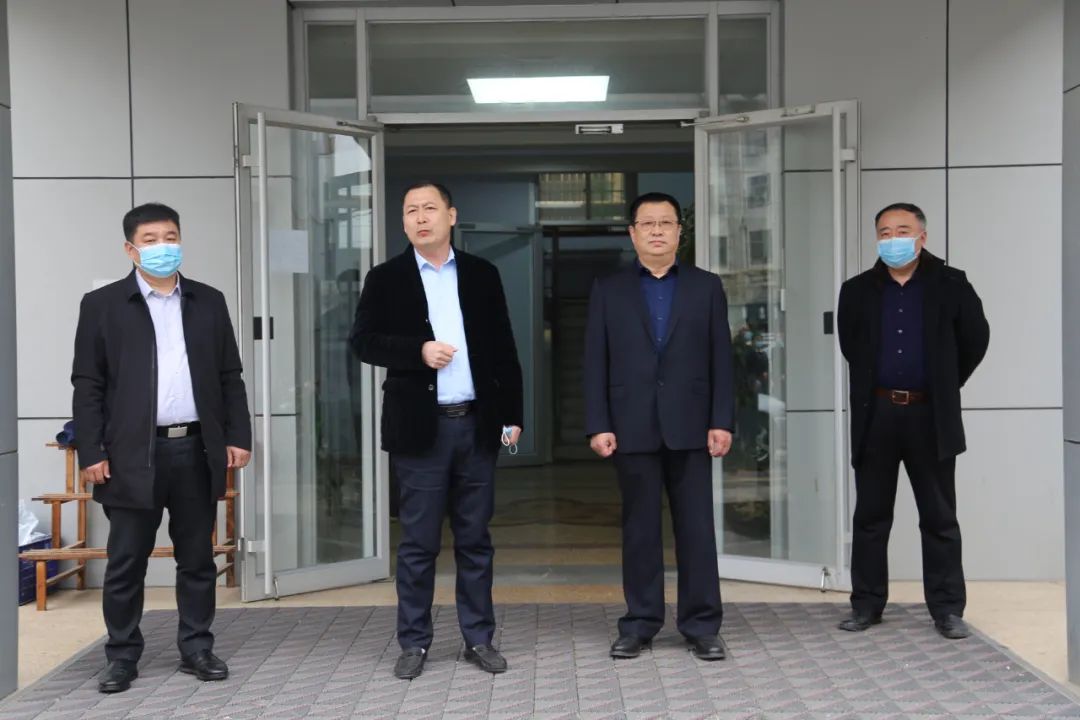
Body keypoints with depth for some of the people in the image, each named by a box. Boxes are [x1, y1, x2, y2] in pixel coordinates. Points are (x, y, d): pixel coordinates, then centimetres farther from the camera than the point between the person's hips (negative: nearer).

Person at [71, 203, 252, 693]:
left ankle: (197, 648, 20)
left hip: (197, 450, 3)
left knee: (197, 559, 9)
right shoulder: (102, 304, 2)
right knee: (126, 563, 4)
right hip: (133, 454, -2)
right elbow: (87, 385, 0)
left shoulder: (209, 301, 11)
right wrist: (91, 452, -7)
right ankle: (123, 655, 17)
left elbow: (230, 377, 11)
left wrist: (238, 436, 4)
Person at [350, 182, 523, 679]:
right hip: (420, 427, -2)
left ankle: (478, 638, 19)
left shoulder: (482, 275, 9)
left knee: (475, 539, 9)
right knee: (418, 542, 4)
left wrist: (512, 414, 4)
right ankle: (414, 643, 15)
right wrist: (418, 351, -16)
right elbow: (363, 341, -2)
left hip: (477, 423, 2)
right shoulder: (385, 279, 4)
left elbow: (503, 349, 9)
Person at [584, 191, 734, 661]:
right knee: (639, 529, 6)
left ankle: (701, 626, 11)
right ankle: (639, 623, 16)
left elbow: (721, 359, 4)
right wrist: (598, 425, -5)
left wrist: (722, 421, -4)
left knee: (697, 528, 3)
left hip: (690, 427, 0)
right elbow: (595, 363, 3)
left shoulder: (706, 287, 8)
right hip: (632, 428, 0)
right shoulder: (608, 291, 7)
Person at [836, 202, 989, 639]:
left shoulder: (950, 285, 0)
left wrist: (945, 387, 12)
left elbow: (975, 340, 7)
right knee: (871, 516, 7)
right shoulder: (857, 291, 4)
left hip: (930, 416, -1)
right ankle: (866, 604, 16)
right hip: (876, 415, 2)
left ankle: (948, 609, 13)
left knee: (940, 518, 5)